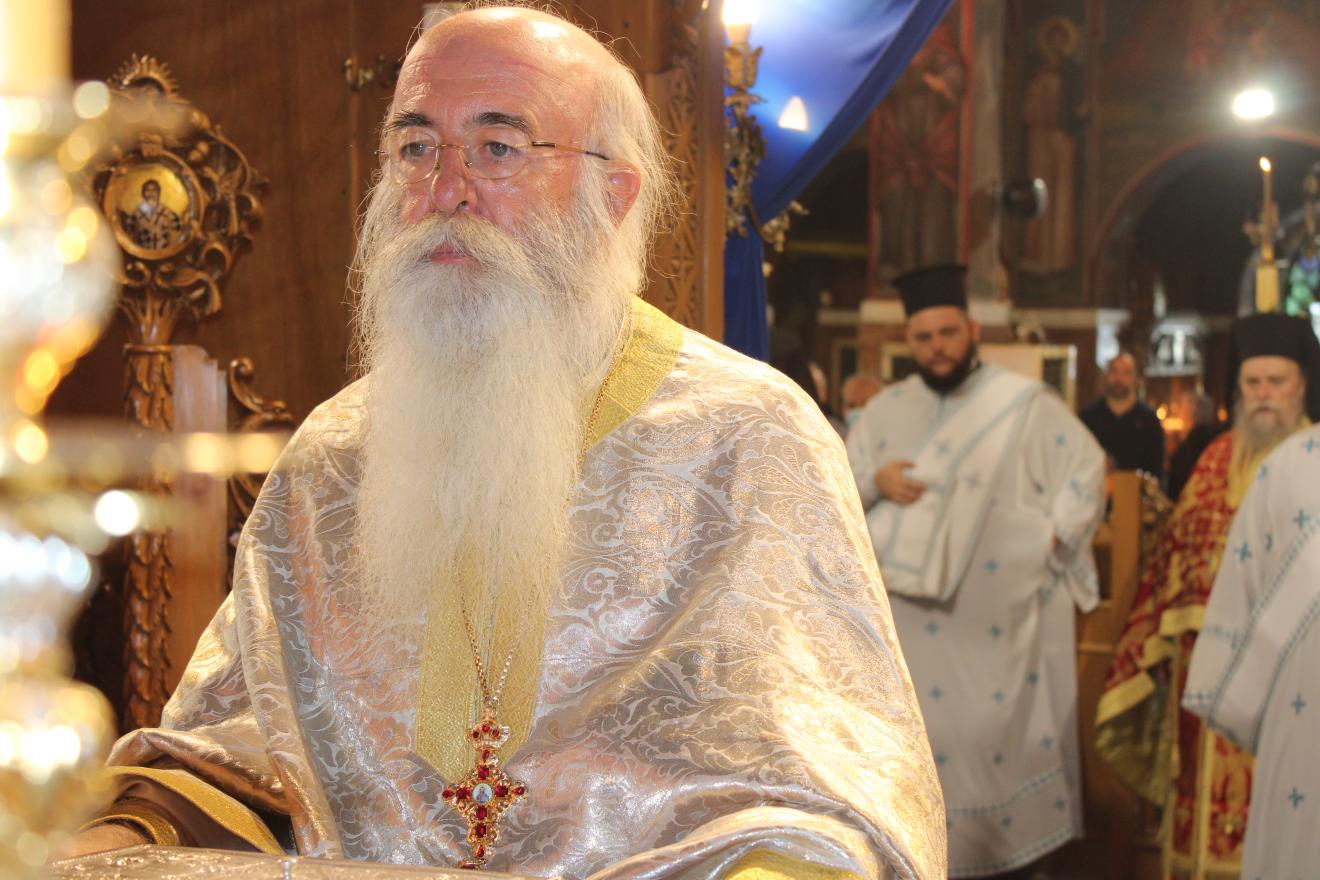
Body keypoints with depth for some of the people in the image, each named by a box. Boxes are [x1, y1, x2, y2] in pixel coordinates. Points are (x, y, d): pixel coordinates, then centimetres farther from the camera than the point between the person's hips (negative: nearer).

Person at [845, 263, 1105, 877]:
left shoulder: (1025, 402, -3)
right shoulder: (885, 409, 8)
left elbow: (1088, 467, -1)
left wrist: (1052, 538, -9)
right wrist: (875, 482, -10)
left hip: (1002, 612, -3)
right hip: (913, 613, 3)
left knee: (1001, 731, 1)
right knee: (923, 733, 4)